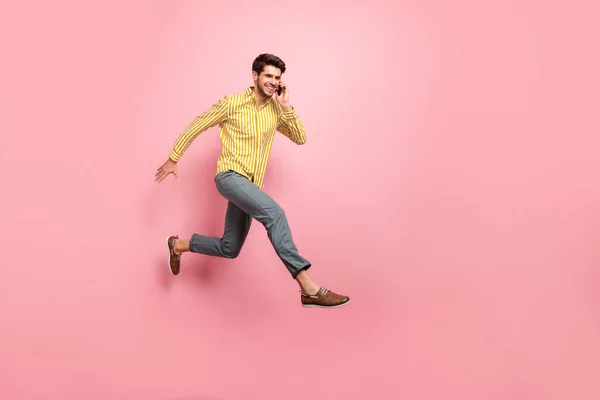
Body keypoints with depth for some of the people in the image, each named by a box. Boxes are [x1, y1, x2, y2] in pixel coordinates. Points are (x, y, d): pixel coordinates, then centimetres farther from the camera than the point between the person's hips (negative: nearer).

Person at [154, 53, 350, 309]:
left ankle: (179, 245, 39)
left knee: (229, 249, 14)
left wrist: (286, 107, -5)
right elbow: (196, 126, 3)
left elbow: (300, 138, 4)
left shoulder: (276, 110, 9)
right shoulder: (232, 103, -4)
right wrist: (172, 159, 6)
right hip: (230, 176, -7)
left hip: (250, 185, 7)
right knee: (274, 213, -31)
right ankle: (308, 288, -35)